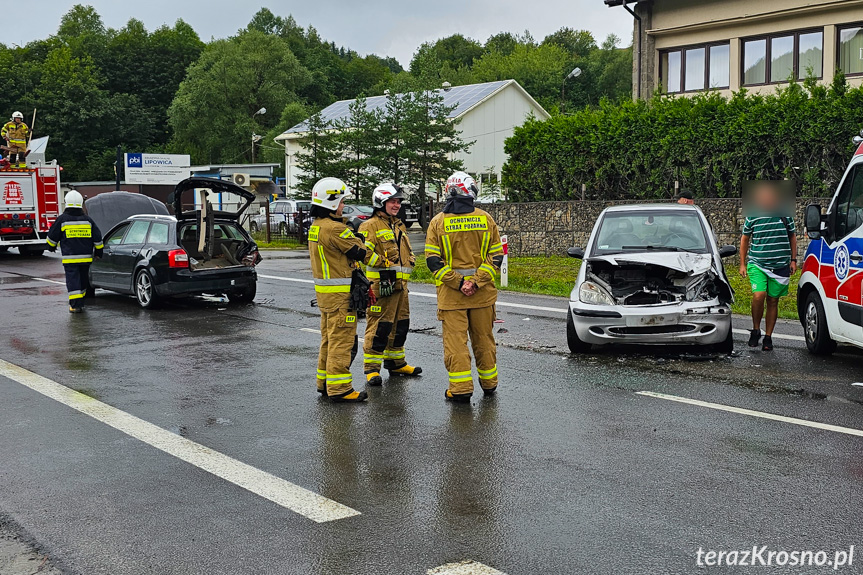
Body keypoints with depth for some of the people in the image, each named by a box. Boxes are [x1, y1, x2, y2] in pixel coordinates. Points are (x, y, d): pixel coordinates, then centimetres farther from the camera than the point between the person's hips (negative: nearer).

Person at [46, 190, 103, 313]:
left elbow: (52, 236, 6)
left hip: (69, 258, -3)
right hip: (86, 257, 3)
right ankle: (80, 302, 28)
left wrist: (51, 246, 26)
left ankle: (75, 305, -11)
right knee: (83, 279, 17)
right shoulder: (88, 220, 4)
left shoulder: (62, 219, -4)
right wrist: (98, 252, 20)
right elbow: (97, 238, 8)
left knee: (73, 281, -3)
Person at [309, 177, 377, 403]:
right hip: (340, 293, -10)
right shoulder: (334, 229, -19)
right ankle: (339, 388, -3)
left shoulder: (315, 227, 12)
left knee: (329, 339, 17)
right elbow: (360, 252, -12)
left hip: (324, 291, 10)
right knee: (342, 341, -6)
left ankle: (325, 383, 25)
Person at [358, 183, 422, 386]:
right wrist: (384, 265, -22)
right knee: (379, 325, -8)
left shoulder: (400, 226, 21)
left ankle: (395, 362, 28)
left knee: (400, 324, 15)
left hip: (400, 283, 9)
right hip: (380, 284, -9)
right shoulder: (370, 226, -6)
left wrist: (410, 261, 19)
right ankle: (371, 368, -3)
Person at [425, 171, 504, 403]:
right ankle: (489, 383, 27)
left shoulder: (438, 222, -2)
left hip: (451, 294, -2)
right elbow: (496, 256, -3)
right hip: (483, 293, 2)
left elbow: (433, 260, -8)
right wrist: (476, 282, -8)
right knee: (483, 338, 14)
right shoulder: (486, 219, 2)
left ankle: (461, 388, 0)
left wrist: (457, 283, -10)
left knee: (455, 339, 2)